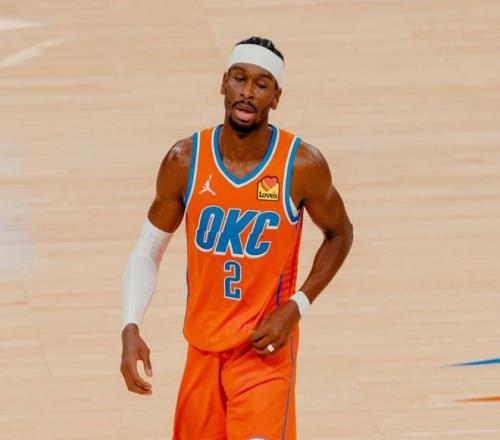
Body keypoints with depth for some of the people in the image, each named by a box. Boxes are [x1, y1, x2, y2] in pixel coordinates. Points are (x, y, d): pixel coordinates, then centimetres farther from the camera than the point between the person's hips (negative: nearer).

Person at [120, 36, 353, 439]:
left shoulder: (302, 165, -14)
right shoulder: (185, 161, -8)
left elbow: (340, 234, 4)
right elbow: (147, 253, 2)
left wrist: (296, 308, -8)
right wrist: (131, 328, -14)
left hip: (266, 347, -3)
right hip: (203, 345, 3)